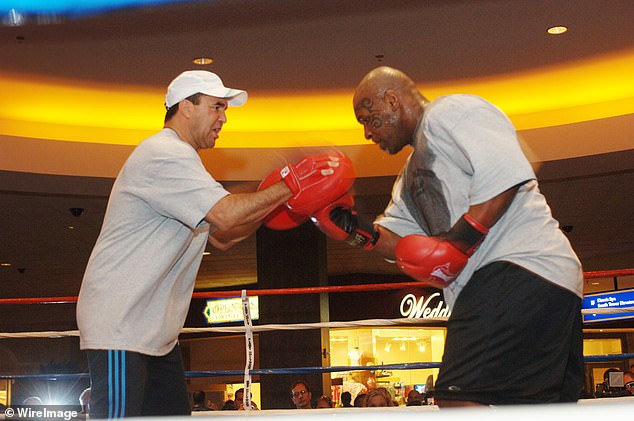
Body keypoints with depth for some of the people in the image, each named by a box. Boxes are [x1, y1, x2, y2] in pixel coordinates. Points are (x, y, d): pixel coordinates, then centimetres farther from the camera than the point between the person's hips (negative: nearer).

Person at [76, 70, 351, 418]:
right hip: (118, 326, -11)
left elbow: (221, 238, 17)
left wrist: (275, 202, 4)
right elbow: (226, 216, -26)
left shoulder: (177, 158, 21)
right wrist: (289, 185, -16)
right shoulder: (164, 153, -14)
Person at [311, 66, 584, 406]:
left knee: (462, 402, -22)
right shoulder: (411, 176, 31)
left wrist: (459, 241, -16)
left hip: (521, 266, -11)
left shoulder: (450, 111, 2)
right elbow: (399, 240, 21)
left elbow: (506, 174, -13)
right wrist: (358, 231, 4)